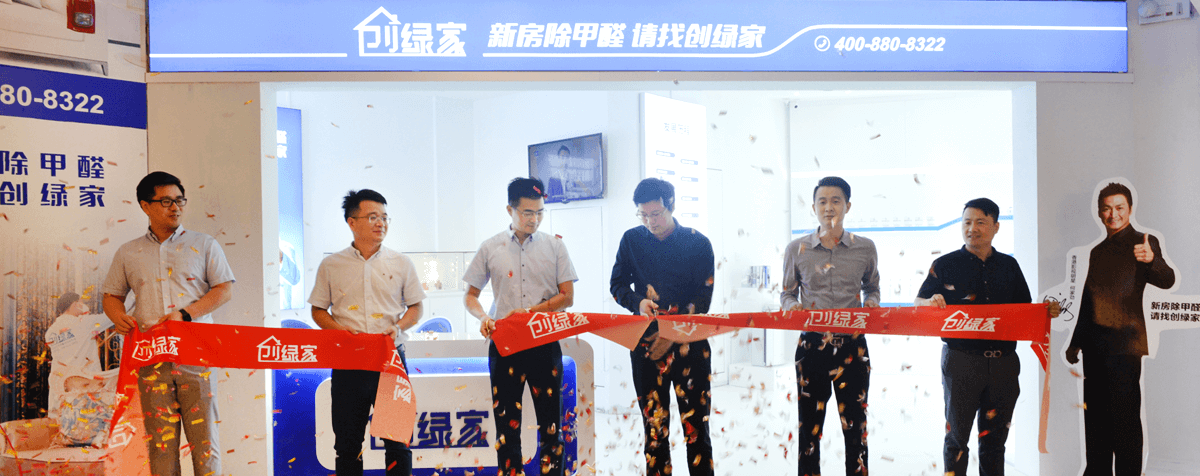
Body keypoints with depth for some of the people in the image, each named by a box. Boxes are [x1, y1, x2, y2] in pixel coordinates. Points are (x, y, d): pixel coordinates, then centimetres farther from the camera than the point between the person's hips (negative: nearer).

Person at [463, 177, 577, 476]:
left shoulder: (554, 246, 5)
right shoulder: (491, 248, 5)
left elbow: (567, 296, 1)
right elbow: (470, 296, 10)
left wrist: (531, 311, -12)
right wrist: (483, 317, -11)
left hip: (545, 345, 0)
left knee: (550, 421, 2)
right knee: (506, 422, 3)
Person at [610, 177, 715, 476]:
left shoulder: (698, 243, 1)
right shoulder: (632, 240, 8)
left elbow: (702, 298, -3)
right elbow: (617, 284, 11)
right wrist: (638, 301, -10)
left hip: (689, 343, -2)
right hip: (645, 344, 2)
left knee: (695, 426, -3)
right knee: (654, 427, 3)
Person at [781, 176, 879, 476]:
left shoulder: (865, 248, 5)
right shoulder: (797, 249, 4)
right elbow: (786, 294, 12)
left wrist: (871, 302, -4)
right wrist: (793, 306, -10)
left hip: (852, 345, 0)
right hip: (812, 344, 0)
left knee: (855, 423, 4)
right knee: (809, 422, 5)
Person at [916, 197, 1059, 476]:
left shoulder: (1009, 265, 13)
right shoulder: (945, 265, 3)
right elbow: (918, 302, 3)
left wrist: (1046, 312, -5)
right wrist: (931, 302, -20)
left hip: (1003, 362, 3)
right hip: (961, 360, -3)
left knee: (995, 437, 10)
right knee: (957, 435, -1)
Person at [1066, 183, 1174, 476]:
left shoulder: (1142, 243, -3)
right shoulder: (1098, 251, 18)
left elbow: (1166, 281, -20)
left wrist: (1151, 260, -41)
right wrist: (1076, 341, 22)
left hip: (1123, 342, -7)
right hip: (1095, 343, 7)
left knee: (1125, 416, -6)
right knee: (1095, 415, 10)